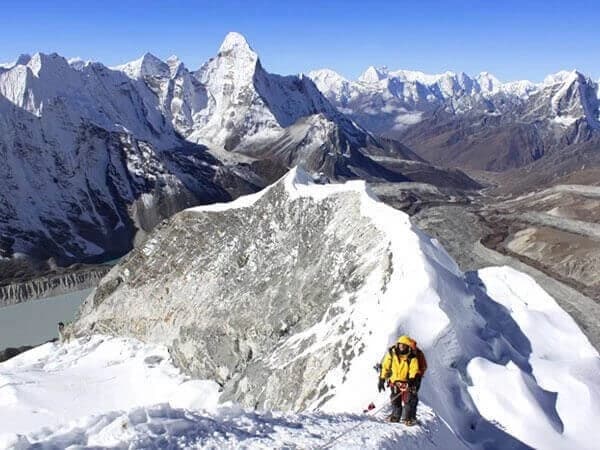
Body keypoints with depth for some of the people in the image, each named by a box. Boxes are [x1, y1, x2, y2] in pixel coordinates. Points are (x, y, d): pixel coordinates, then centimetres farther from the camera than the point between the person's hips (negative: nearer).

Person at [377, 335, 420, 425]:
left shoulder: (412, 358, -12)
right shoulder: (391, 353, -5)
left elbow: (414, 370, -15)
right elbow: (385, 367, 2)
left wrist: (412, 380, -33)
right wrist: (381, 379, 1)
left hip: (407, 381, -3)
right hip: (394, 381, 3)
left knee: (409, 400, -10)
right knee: (395, 400, 9)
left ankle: (410, 418, -1)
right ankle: (395, 416, 23)